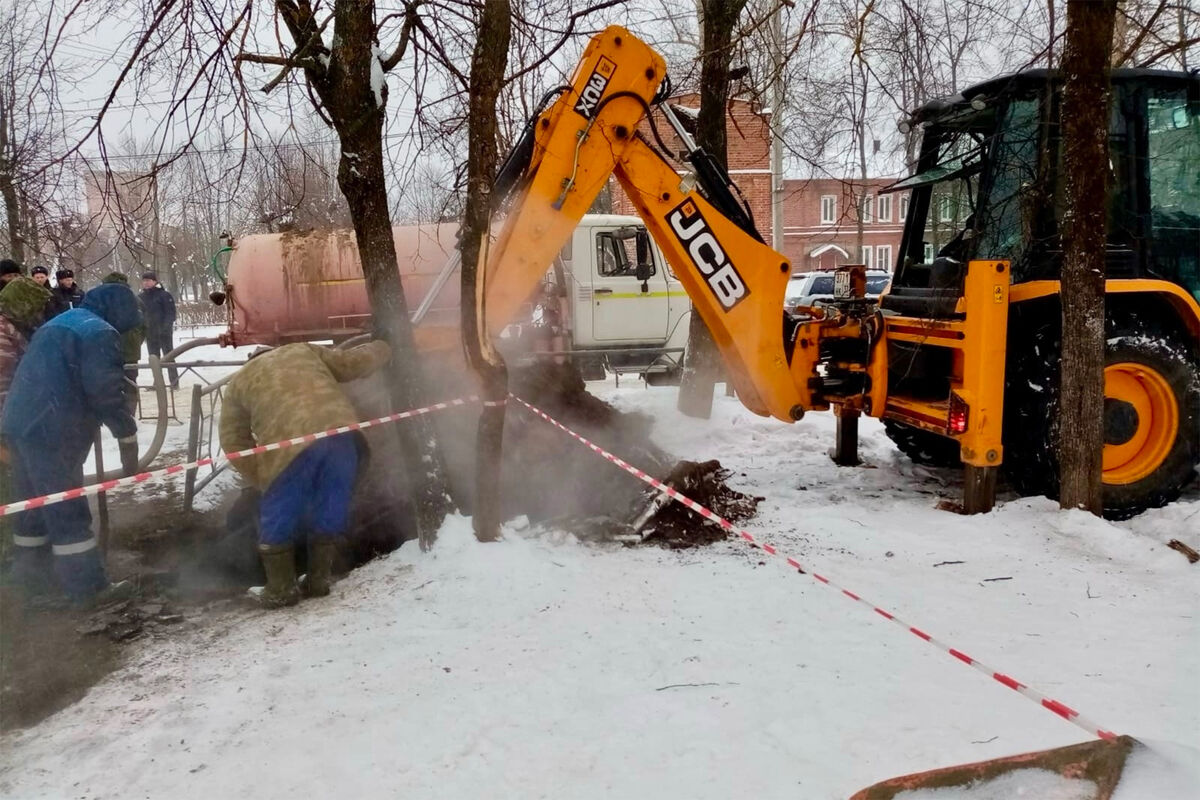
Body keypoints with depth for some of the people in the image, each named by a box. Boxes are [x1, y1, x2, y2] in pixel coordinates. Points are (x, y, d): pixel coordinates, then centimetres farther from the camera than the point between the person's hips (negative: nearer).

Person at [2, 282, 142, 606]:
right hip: (51, 429, -9)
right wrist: (127, 437, -10)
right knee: (68, 510, -3)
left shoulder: (60, 322, 22)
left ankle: (31, 574, 31)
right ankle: (88, 587, 3)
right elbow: (105, 392, -16)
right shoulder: (101, 332, -9)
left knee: (37, 505, 20)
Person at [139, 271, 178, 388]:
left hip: (164, 332, -6)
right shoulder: (140, 297, 11)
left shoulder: (164, 295, -6)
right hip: (149, 333, 6)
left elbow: (170, 312, -10)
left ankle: (174, 381, 0)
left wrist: (166, 327, -21)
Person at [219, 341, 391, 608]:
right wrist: (380, 350, 48)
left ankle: (281, 590, 25)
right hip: (341, 432, 3)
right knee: (329, 513, 20)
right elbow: (355, 363, 27)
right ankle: (318, 581, 29)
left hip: (292, 443, -3)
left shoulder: (239, 382, 29)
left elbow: (234, 440, 25)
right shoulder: (305, 351, 33)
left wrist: (262, 480, 28)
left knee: (278, 520, 16)